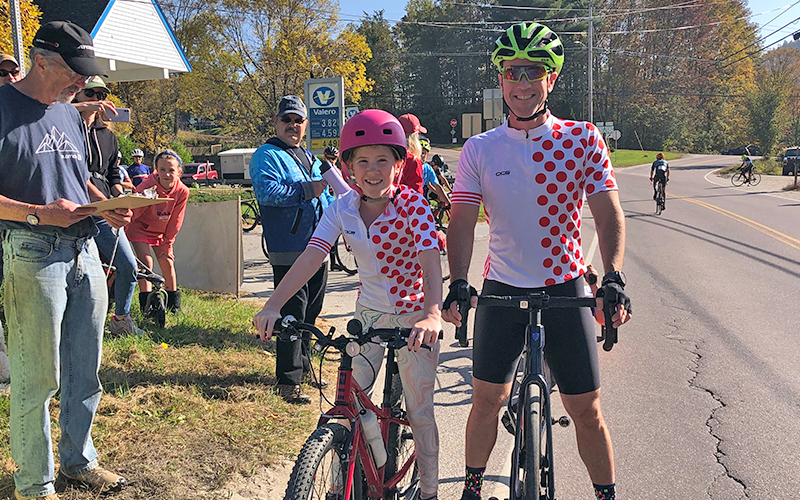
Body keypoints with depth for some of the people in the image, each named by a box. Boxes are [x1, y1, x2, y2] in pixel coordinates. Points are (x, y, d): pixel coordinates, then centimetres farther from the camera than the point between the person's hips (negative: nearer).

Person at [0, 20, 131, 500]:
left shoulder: (69, 113, 17)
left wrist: (108, 208, 5)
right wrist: (39, 214, -22)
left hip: (84, 252, 8)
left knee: (86, 372, 14)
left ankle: (80, 460, 31)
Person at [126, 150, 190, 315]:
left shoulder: (182, 192, -19)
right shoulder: (148, 186, -30)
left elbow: (175, 222, -7)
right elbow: (134, 212, -23)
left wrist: (167, 243, -4)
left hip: (161, 231, 3)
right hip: (140, 227, -3)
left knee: (167, 262, 1)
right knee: (146, 261, -15)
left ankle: (174, 304, 13)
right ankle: (145, 304, -8)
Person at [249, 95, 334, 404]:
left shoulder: (309, 158, 21)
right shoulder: (267, 155, -4)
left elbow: (326, 197, 30)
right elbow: (267, 191, -23)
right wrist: (307, 190, -24)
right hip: (289, 253, -8)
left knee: (311, 312, 17)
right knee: (293, 315, -8)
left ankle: (303, 366, 32)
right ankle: (288, 381, -1)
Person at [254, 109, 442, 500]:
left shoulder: (412, 206, -21)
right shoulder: (342, 209, -8)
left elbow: (431, 263, -32)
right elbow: (311, 256, -18)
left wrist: (432, 316, -49)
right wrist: (273, 306, -31)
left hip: (414, 316, -4)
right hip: (369, 313, 4)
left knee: (419, 413, 5)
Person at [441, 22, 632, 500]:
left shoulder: (582, 139, -4)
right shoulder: (480, 149, -1)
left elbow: (609, 212, -8)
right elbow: (462, 220, -6)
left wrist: (613, 277, -24)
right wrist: (458, 284, -21)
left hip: (565, 287, -1)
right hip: (502, 288, 1)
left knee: (586, 408, 4)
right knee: (488, 400, 9)